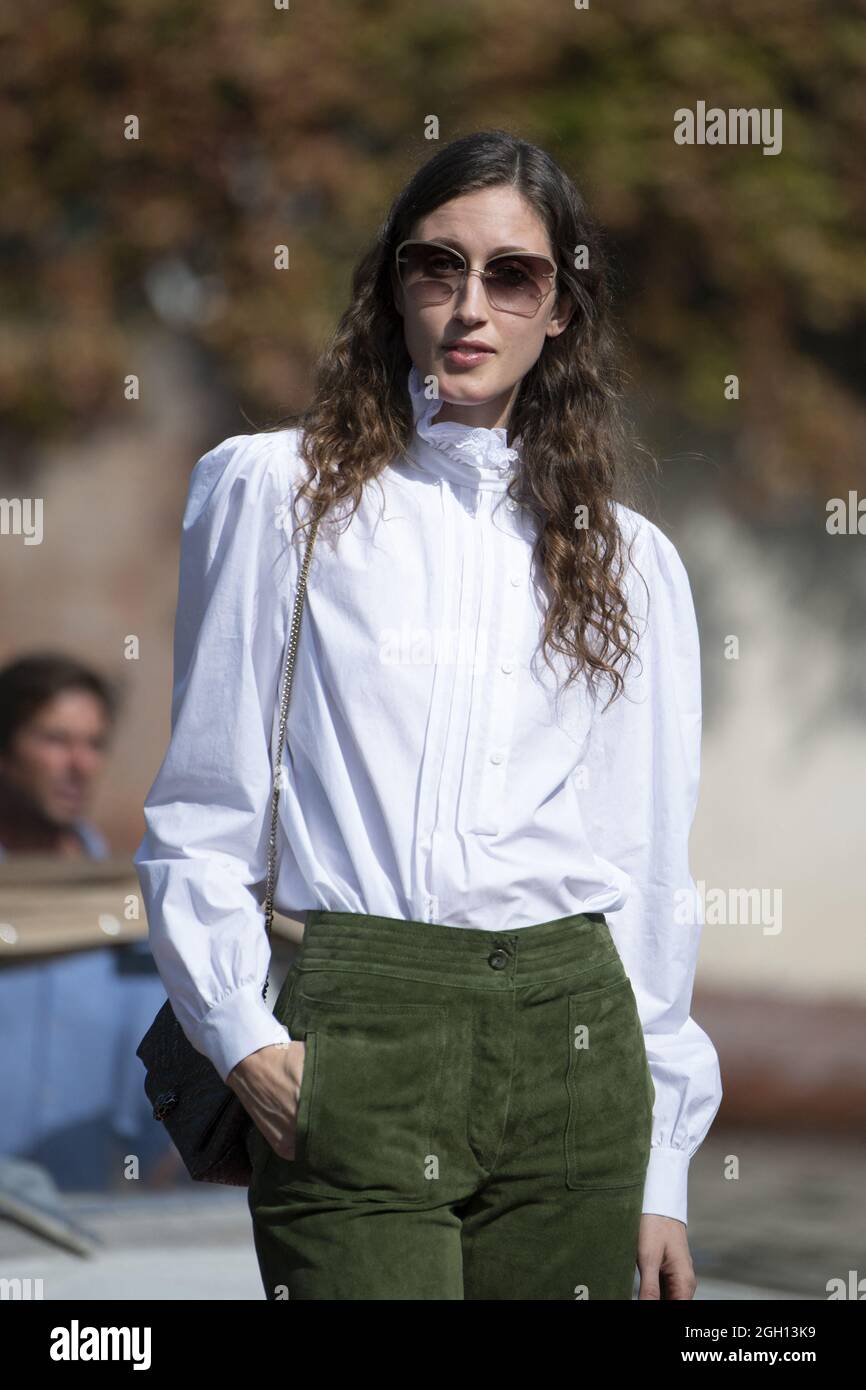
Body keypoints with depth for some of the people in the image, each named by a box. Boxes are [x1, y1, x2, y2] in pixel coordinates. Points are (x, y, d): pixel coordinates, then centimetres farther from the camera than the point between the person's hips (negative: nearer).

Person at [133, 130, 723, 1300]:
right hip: (354, 1029, -3)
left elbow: (652, 874, 13)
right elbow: (202, 810, 5)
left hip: (573, 1036, 3)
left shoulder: (630, 560, 14)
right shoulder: (275, 491, 7)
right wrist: (241, 1034, -8)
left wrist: (661, 1179, 10)